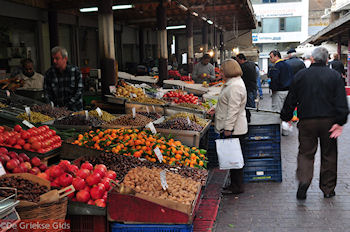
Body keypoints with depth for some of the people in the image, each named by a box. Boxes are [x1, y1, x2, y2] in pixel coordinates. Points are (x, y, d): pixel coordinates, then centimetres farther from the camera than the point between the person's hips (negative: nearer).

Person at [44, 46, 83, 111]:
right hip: (57, 110, 2)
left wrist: (67, 107, -10)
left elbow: (79, 91, -3)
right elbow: (47, 94, 6)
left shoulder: (75, 71, 0)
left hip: (75, 109, -1)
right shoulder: (49, 73, 5)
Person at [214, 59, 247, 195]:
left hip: (234, 129, -11)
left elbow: (233, 110, -23)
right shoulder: (233, 83, 16)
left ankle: (237, 187, 8)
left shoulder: (235, 87, -19)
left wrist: (228, 128, -22)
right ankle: (235, 184, 23)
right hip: (233, 128, 11)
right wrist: (217, 110, 31)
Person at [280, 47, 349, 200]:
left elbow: (291, 99, 5)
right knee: (329, 155, 13)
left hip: (307, 120, 0)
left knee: (305, 153, 8)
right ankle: (328, 189, 21)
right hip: (328, 121, 0)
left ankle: (303, 180, -17)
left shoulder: (301, 75, 1)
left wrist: (286, 117, 15)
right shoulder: (334, 76, 0)